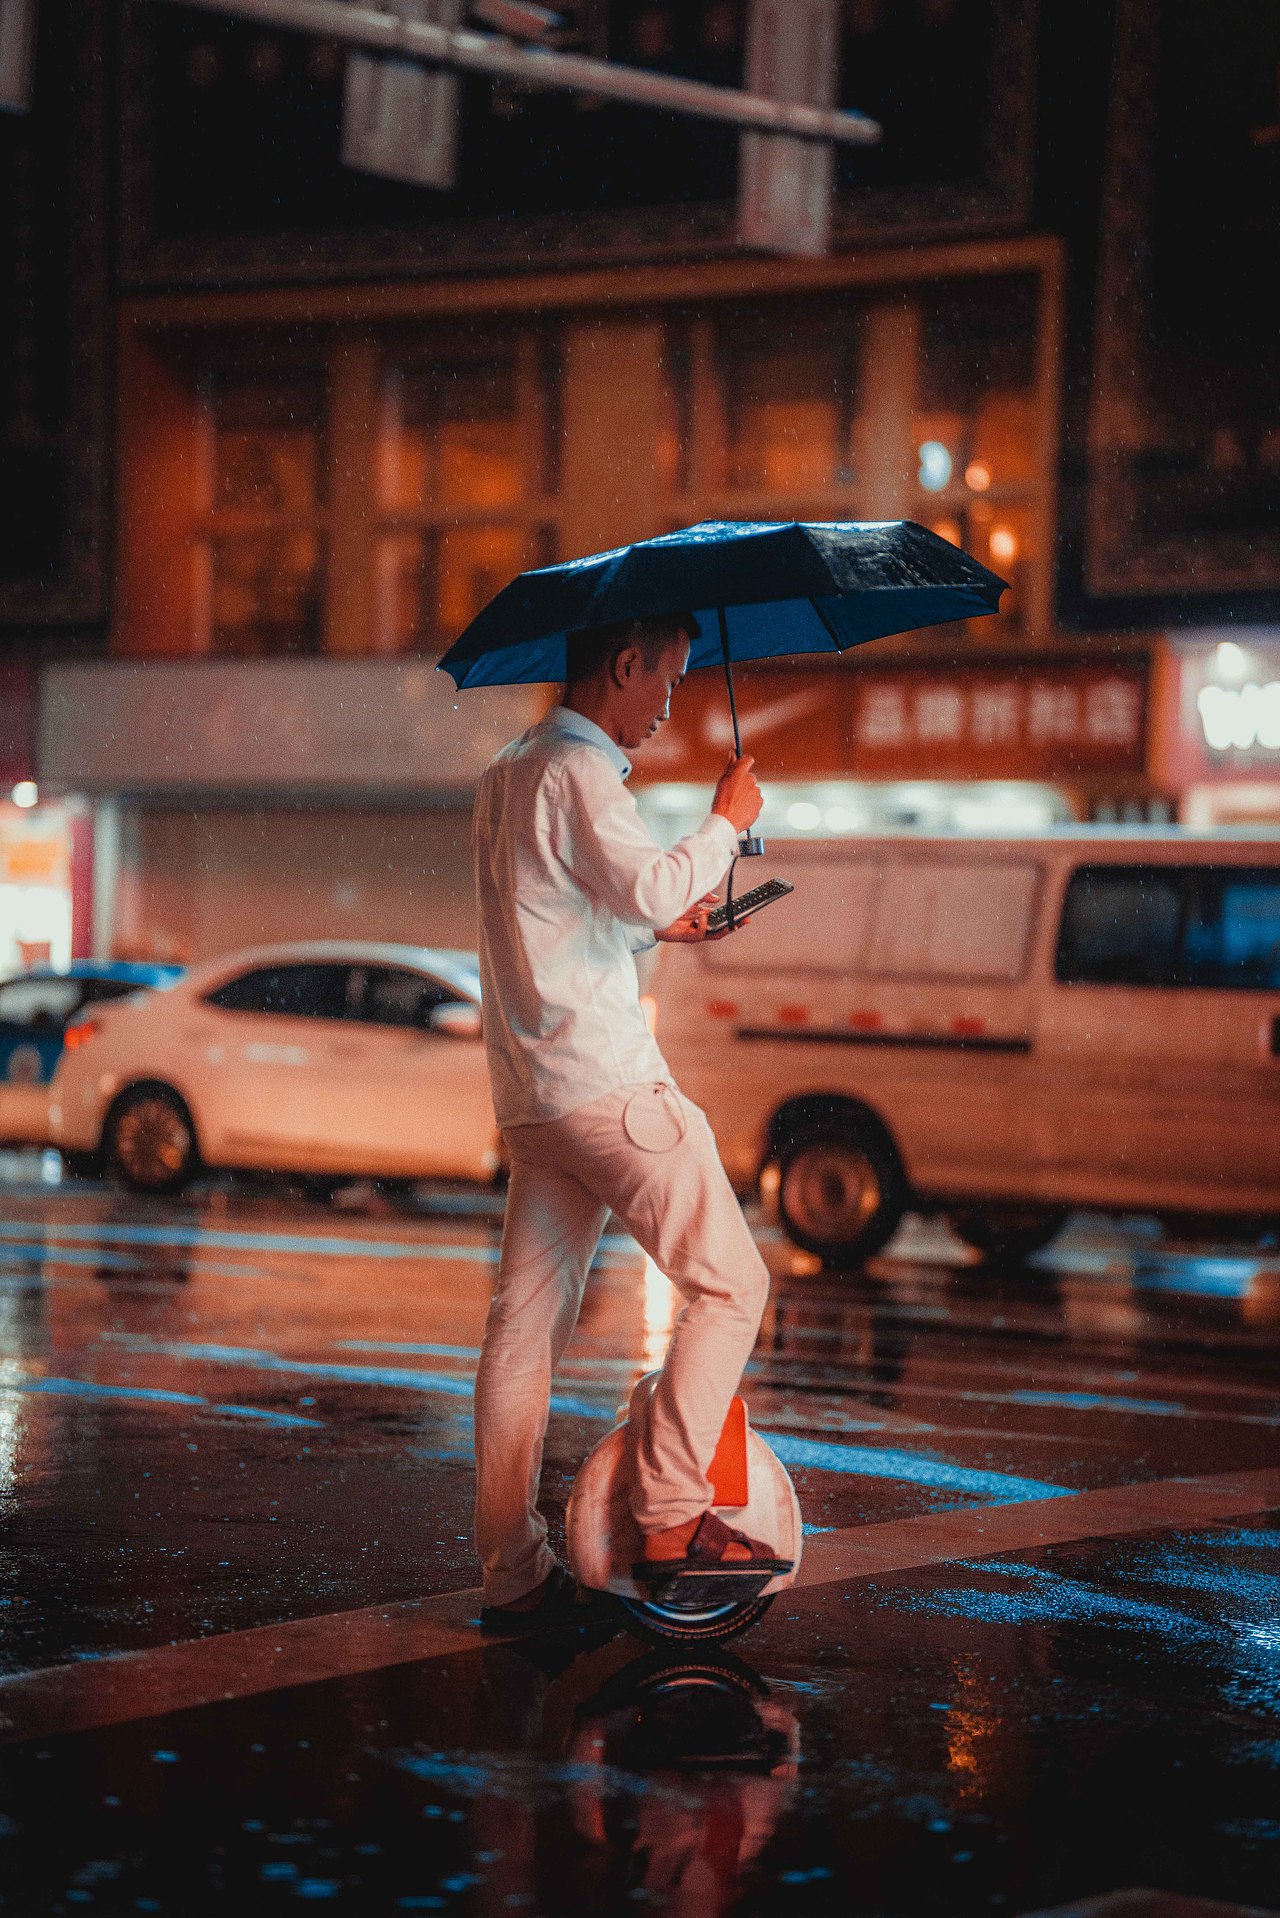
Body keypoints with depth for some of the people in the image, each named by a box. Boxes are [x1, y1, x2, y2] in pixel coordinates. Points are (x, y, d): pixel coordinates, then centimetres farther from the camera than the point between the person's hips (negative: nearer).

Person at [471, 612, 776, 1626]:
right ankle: (671, 1515, -4)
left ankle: (512, 1572, 8)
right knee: (731, 1283, -2)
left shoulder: (508, 774, 21)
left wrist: (659, 925, 23)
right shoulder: (580, 774, -10)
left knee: (526, 1326, 6)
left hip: (531, 1096, 10)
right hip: (608, 1084, -10)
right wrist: (727, 821, -8)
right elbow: (653, 886, -24)